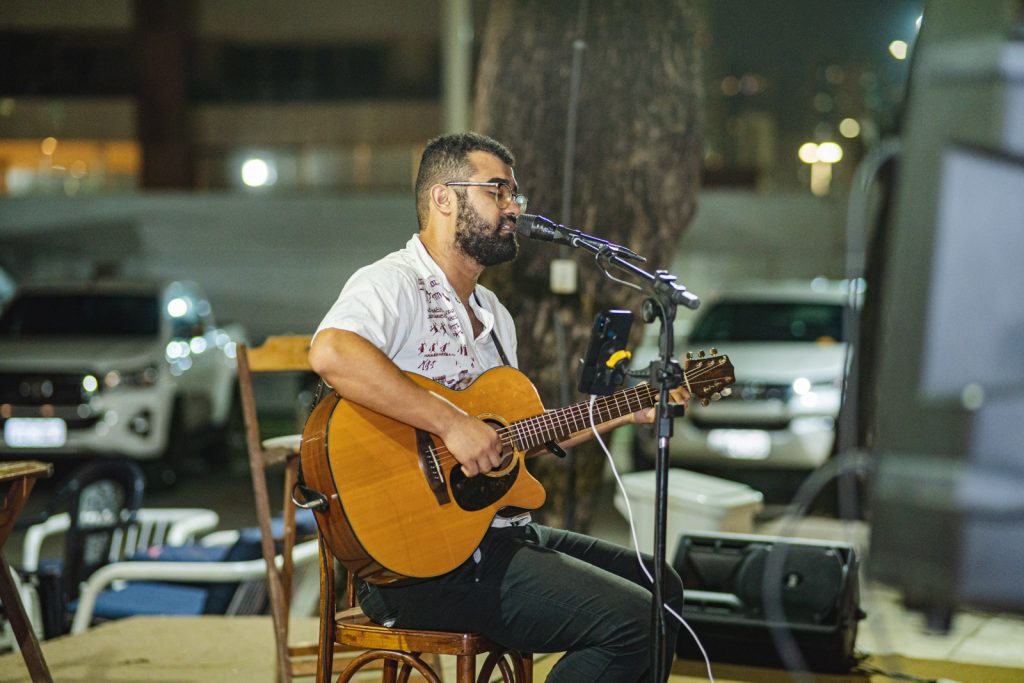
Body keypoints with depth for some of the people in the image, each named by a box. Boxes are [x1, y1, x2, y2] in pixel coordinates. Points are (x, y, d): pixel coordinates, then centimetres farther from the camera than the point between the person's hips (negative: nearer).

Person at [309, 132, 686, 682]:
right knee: (633, 623, -19)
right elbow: (330, 353, -34)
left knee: (659, 586, 19)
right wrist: (452, 423, -31)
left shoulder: (491, 312, 21)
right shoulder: (393, 284, -12)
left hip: (498, 530, 10)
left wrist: (628, 412, 21)